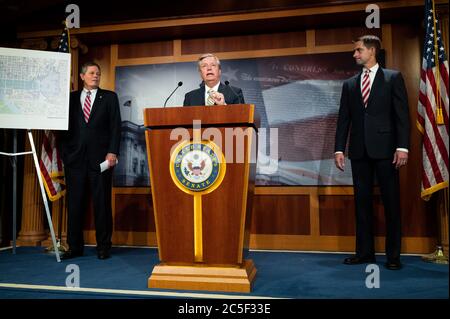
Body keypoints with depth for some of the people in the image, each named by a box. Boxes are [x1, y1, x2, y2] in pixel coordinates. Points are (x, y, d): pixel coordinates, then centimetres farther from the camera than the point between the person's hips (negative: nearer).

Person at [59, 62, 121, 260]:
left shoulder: (109, 97, 10)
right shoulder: (71, 98, 15)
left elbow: (115, 126, 2)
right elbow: (65, 126, 11)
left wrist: (112, 152, -8)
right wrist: (64, 153, 2)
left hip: (100, 158, -2)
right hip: (75, 158, 2)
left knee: (102, 203, 1)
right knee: (74, 204, 4)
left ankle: (103, 247, 10)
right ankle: (74, 247, 14)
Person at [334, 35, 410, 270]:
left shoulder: (393, 78, 5)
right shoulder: (349, 84, 15)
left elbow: (402, 115, -2)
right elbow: (343, 119, 11)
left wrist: (402, 146, -11)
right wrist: (339, 149, 3)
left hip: (384, 148, -3)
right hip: (359, 150, 4)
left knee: (391, 202, 1)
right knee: (362, 201, 6)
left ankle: (393, 255, 10)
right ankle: (365, 252, 14)